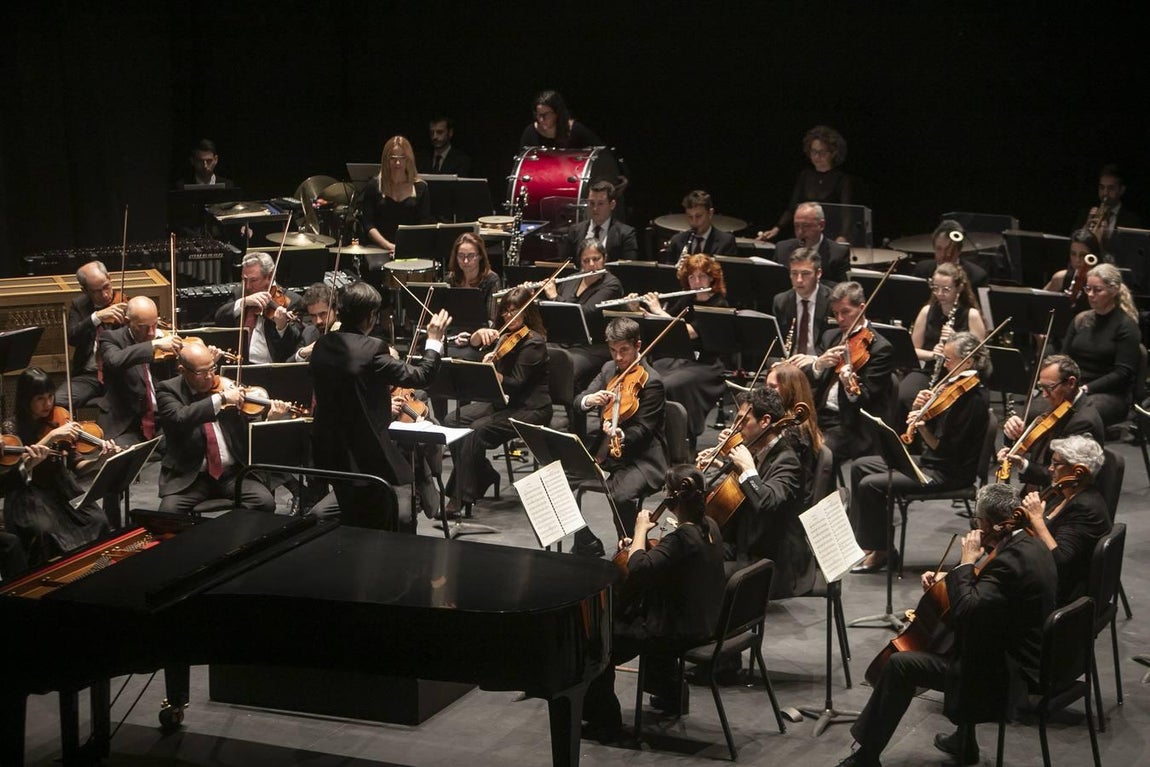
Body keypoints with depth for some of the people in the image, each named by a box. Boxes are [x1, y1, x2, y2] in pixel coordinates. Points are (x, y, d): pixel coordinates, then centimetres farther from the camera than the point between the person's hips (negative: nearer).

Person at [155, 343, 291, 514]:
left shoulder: (228, 386, 6)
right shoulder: (168, 390, -1)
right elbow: (179, 419, -24)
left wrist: (271, 419, -14)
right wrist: (221, 398, -26)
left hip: (233, 472, 2)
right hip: (188, 476, -2)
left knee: (265, 502, -22)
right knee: (169, 510, -30)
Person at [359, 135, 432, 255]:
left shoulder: (420, 188, 8)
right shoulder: (374, 186, 6)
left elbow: (425, 225, 4)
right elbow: (367, 224, 2)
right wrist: (389, 246, -9)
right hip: (378, 248, 0)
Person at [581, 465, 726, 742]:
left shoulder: (683, 537, -28)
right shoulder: (707, 527, 1)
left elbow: (639, 568, -36)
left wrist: (641, 529, -21)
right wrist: (637, 545, 3)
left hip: (679, 631, -10)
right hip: (700, 621, 10)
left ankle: (605, 722, 5)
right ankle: (668, 693, 48)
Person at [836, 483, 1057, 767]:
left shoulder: (1011, 559, -26)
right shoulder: (1030, 544, 6)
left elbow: (966, 610, -31)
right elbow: (985, 592, 20)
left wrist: (966, 563, -18)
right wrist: (948, 578, 7)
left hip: (1004, 670, -11)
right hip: (1022, 654, 11)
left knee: (900, 665, -10)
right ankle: (965, 741, 36)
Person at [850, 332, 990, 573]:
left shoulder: (974, 398, -20)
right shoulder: (953, 386, 7)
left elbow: (945, 449, -22)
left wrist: (923, 429, -29)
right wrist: (919, 409, -9)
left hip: (949, 473, -10)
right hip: (929, 462, 10)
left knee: (871, 485, -19)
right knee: (860, 466, 10)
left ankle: (881, 551, -3)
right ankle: (862, 539, 11)